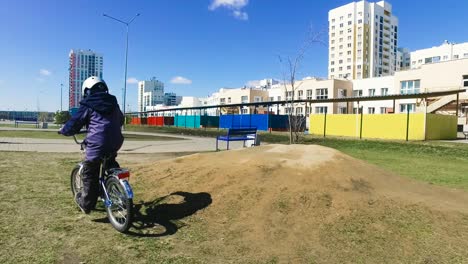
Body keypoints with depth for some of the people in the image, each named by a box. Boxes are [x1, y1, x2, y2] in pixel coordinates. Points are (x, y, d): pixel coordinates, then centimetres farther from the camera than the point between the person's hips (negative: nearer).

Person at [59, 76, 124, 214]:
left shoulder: (88, 105, -1)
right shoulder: (113, 102, 15)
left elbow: (74, 123, 2)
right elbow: (120, 120, 29)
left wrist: (63, 130, 23)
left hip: (97, 145, -5)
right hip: (116, 143, 6)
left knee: (89, 175, 10)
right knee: (111, 164, 32)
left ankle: (86, 204, 20)